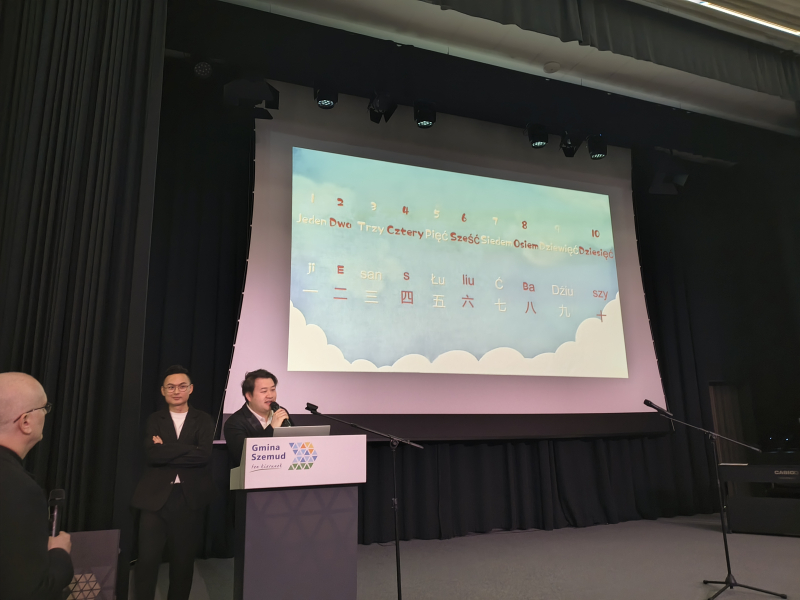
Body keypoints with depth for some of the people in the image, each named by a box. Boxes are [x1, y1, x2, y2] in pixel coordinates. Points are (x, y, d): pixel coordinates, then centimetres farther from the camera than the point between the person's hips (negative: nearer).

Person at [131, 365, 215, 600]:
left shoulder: (203, 420, 5)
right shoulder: (154, 420, 8)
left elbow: (204, 455, -11)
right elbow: (151, 455, -8)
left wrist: (165, 449, -10)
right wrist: (188, 450, -15)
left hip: (190, 499, 0)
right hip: (156, 497, 0)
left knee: (183, 561, 10)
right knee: (147, 560, 0)